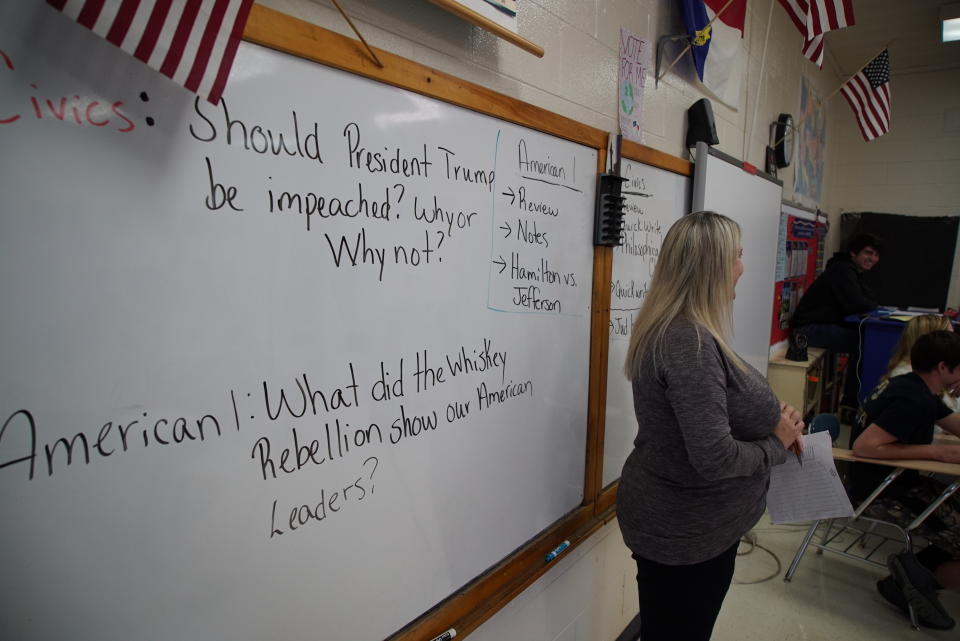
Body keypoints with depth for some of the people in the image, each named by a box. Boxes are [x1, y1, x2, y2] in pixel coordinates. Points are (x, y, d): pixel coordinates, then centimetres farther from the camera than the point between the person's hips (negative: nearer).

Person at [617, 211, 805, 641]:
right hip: (686, 533, -9)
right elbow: (715, 457, -31)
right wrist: (777, 444, -13)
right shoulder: (691, 343, -29)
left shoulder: (666, 328, 2)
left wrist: (775, 422, -3)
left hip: (675, 521, 9)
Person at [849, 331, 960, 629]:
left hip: (902, 480, 10)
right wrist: (932, 451, -23)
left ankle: (915, 574, 4)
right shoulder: (912, 400, -25)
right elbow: (863, 446, -30)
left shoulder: (917, 389, 7)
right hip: (882, 493, -10)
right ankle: (923, 579, 7)